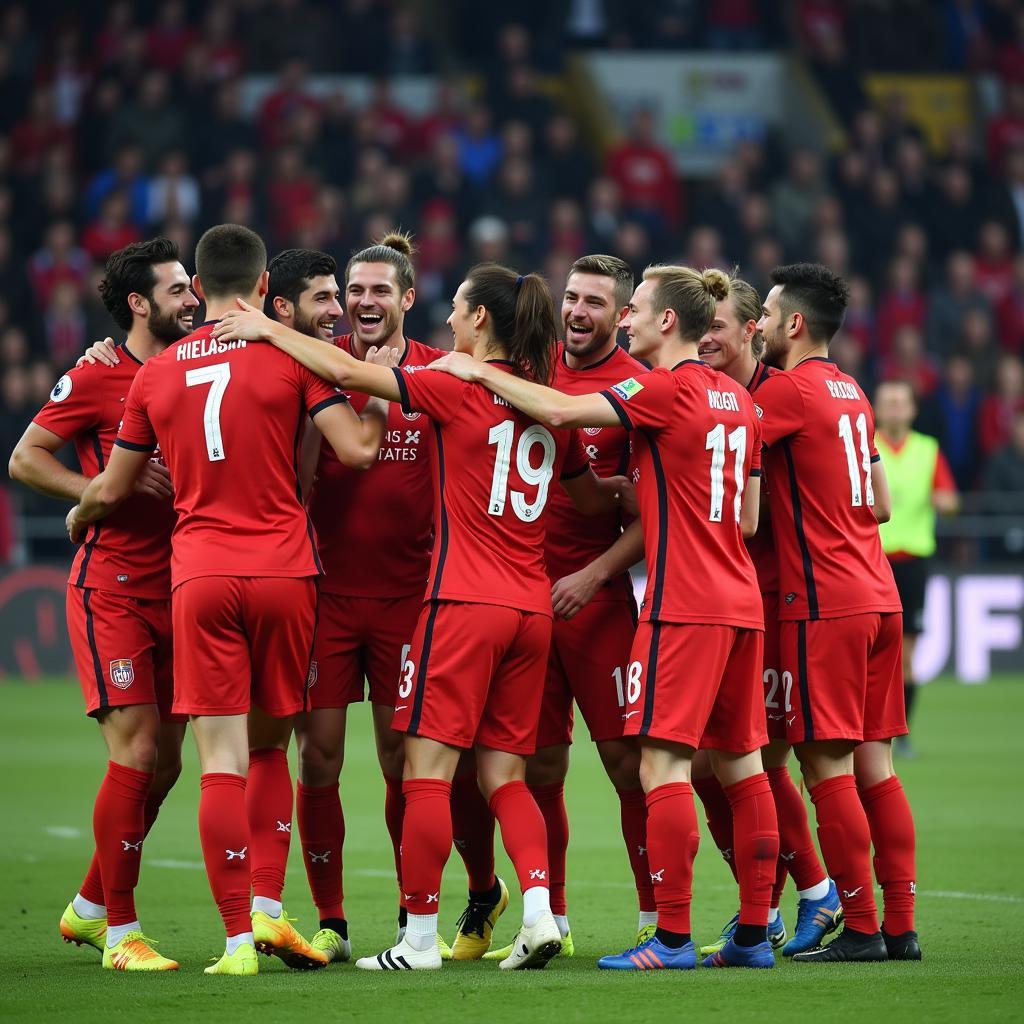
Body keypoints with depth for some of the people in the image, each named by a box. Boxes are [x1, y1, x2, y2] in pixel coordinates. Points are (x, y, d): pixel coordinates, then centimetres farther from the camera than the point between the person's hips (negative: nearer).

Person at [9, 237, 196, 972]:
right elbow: (26, 459, -5)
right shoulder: (96, 379, -6)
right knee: (135, 753, -12)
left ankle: (88, 908, 25)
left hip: (175, 592, 7)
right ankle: (120, 931, -4)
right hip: (112, 591, -6)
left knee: (164, 764, 8)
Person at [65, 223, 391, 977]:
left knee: (222, 758, -2)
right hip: (283, 573, -1)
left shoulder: (156, 375, 9)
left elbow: (110, 491, 17)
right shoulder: (291, 356, 0)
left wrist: (78, 520, 38)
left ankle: (240, 937, -7)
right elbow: (358, 450, -5)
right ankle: (268, 907, 5)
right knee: (269, 745, 15)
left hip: (199, 575, 1)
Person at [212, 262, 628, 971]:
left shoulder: (458, 387, -8)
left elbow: (346, 372, -8)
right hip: (533, 608, 6)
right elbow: (592, 497, 22)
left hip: (464, 602, -6)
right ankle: (539, 911, -5)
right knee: (503, 773, 11)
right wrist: (625, 486, 41)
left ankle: (420, 938, -2)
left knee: (428, 769, -2)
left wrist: (267, 329, 1)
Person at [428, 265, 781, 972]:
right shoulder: (738, 400, 14)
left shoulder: (665, 390, -9)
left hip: (682, 605, -8)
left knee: (663, 762, -8)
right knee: (740, 762, 9)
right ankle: (755, 933, 10)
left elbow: (562, 410, -14)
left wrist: (480, 373, -1)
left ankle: (673, 938, -11)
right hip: (740, 602, 8)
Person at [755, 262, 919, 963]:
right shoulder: (852, 393, 16)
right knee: (873, 764, 9)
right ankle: (901, 927, 9)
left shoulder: (788, 389, -10)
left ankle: (861, 929, -6)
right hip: (878, 596, 8)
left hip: (824, 603, -8)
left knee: (826, 763, -5)